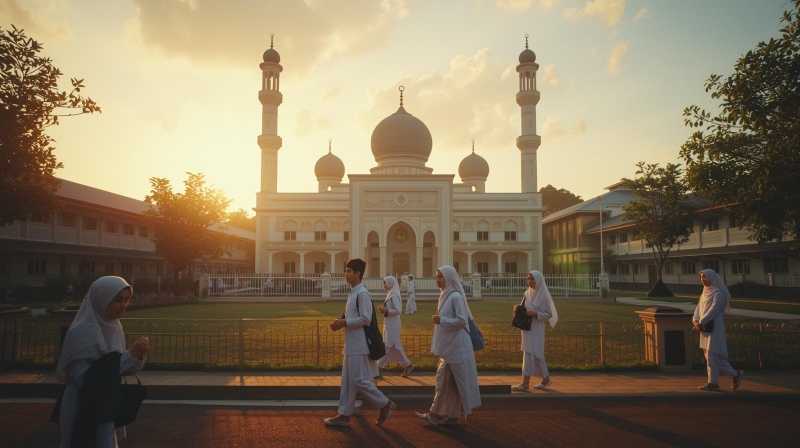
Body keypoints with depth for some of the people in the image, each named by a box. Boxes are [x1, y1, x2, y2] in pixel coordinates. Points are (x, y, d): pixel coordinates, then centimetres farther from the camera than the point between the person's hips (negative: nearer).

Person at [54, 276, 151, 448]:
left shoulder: (113, 328, 3)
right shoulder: (81, 332, -19)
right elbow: (83, 377, -24)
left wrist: (137, 356, -15)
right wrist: (129, 355, -27)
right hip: (84, 413, -7)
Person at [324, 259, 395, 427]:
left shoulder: (362, 293, -16)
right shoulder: (353, 293, 13)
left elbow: (365, 319, -22)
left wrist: (344, 323, -18)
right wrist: (341, 322, 4)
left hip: (358, 346, -10)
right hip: (351, 345, 10)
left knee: (359, 380, -4)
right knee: (347, 380, 12)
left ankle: (385, 404, 10)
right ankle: (344, 415, 18)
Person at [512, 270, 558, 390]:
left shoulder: (544, 296, -8)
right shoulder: (527, 293, 8)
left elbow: (549, 314, -7)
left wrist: (535, 314, -19)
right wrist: (518, 309, -5)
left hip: (536, 328, -6)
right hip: (527, 327, 6)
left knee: (531, 354, -7)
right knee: (529, 354, 8)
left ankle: (526, 383, -4)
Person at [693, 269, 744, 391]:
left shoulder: (718, 294, -11)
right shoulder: (705, 293, 14)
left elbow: (713, 311, -19)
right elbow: (699, 308, 9)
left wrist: (700, 323, -19)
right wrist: (695, 321, -7)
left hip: (714, 328, -8)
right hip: (705, 329, 8)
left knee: (713, 356, -7)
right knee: (710, 357, 8)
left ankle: (736, 374, 11)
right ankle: (713, 382, 12)